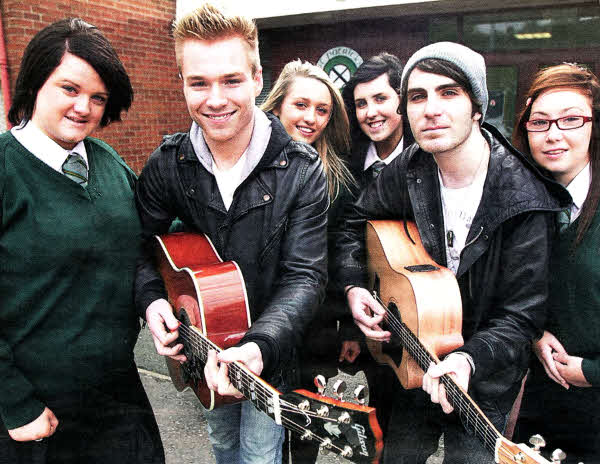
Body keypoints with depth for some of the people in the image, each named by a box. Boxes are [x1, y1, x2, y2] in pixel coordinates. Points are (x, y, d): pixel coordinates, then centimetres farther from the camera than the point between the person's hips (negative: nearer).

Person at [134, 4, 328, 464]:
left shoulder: (302, 171, -22)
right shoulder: (166, 165, -12)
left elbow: (305, 276, -24)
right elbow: (144, 246, 0)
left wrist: (259, 346, -38)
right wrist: (152, 298, -20)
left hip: (268, 349, -3)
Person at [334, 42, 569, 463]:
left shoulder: (523, 199, -24)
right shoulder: (409, 171, -11)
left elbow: (521, 317, -20)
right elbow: (356, 223, 6)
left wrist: (469, 360, -36)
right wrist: (354, 286, -7)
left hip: (483, 381, -4)